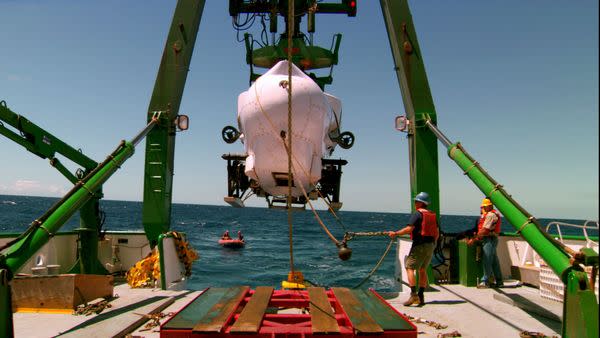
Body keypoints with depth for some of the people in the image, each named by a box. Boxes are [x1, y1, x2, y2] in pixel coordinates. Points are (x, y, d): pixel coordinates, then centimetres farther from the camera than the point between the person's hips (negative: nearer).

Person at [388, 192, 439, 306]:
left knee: (409, 268, -6)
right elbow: (437, 233, 16)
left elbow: (409, 229, -18)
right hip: (430, 245, 8)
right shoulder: (433, 215, 14)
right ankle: (421, 296, 14)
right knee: (422, 270, 14)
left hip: (419, 245, -8)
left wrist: (395, 233, -9)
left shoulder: (417, 214, -9)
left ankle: (414, 295, -16)